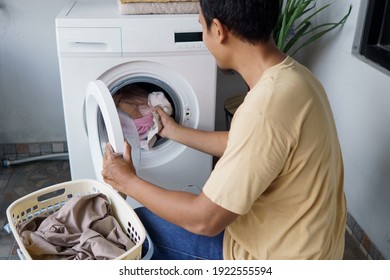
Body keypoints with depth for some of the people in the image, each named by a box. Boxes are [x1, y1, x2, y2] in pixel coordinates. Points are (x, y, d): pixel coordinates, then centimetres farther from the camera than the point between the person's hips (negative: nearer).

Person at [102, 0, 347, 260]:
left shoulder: (267, 107, -34)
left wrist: (128, 182, -11)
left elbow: (204, 220, -26)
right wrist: (175, 131, 21)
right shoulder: (289, 75, -4)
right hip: (290, 236, 8)